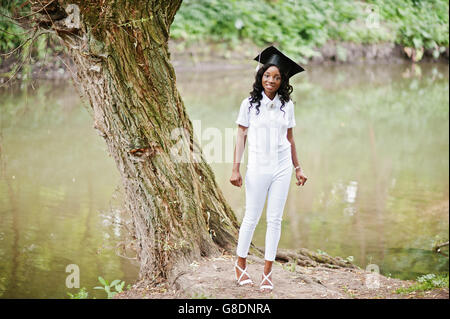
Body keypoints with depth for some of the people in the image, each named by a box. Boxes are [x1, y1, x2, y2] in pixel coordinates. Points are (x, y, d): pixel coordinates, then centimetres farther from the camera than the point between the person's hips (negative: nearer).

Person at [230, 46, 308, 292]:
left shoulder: (287, 105, 6)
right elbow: (241, 137, 0)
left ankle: (267, 272, 10)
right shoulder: (249, 104, -1)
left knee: (275, 219, 3)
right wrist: (235, 168, -6)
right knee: (251, 217, 4)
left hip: (282, 168, 2)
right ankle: (240, 265, 21)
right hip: (257, 168, -2)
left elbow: (290, 138, 13)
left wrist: (298, 168, 14)